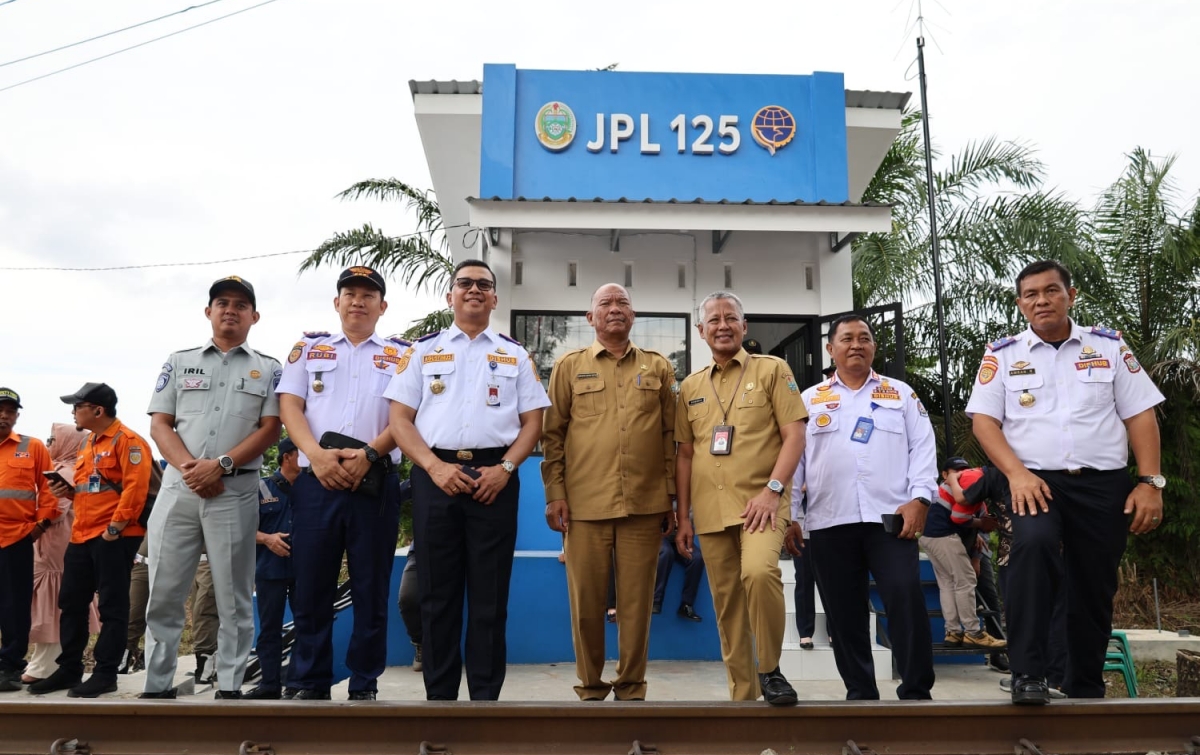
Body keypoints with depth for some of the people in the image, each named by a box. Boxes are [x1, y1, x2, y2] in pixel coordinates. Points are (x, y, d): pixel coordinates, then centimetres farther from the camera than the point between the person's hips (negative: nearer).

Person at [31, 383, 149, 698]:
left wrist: (115, 526, -21)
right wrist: (69, 491, 7)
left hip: (113, 537, -9)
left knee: (112, 607, -2)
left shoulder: (128, 441, -11)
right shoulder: (90, 443, 19)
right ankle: (68, 669, 24)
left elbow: (135, 487, -19)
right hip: (82, 535, 10)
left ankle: (105, 674, 5)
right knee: (71, 604, 13)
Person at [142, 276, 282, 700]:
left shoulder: (267, 369, 9)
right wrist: (189, 467, -9)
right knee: (163, 594, 3)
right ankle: (157, 688, 13)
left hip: (236, 491, -2)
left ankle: (229, 688, 10)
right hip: (178, 488, 2)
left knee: (233, 596, 2)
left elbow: (270, 429, 0)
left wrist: (221, 465, -12)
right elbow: (159, 424, 8)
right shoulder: (180, 362, 14)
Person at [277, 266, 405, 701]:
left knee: (371, 592, 4)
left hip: (376, 485, -1)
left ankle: (365, 686, 15)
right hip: (316, 482, 1)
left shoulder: (401, 354, 12)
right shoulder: (309, 348, 16)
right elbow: (289, 406, 4)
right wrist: (318, 454, -12)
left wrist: (367, 455, -15)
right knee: (310, 590, 4)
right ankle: (309, 685, 17)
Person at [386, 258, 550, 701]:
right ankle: (439, 694, 16)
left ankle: (487, 695, 13)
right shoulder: (424, 350, 12)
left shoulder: (515, 355, 13)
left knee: (490, 596, 3)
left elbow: (532, 422, 7)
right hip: (436, 476, 0)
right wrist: (435, 467, -10)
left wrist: (504, 468, -9)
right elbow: (400, 419, 5)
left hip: (495, 477, 0)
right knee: (437, 593, 5)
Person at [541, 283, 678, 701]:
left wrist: (671, 495, 5)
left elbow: (670, 436, 10)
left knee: (636, 600, 4)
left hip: (645, 505, 1)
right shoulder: (569, 365, 9)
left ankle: (631, 689, 18)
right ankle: (590, 689, 19)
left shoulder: (658, 367, 12)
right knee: (586, 600, 5)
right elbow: (552, 434, 6)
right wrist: (554, 494, -2)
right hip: (584, 504, 0)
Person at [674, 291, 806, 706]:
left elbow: (794, 435, -3)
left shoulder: (772, 369, 4)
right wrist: (683, 516, 10)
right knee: (726, 605, 7)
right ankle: (743, 693, 20)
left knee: (759, 572, -28)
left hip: (760, 502, -4)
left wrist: (773, 489, -15)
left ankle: (770, 669, -8)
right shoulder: (690, 387, 14)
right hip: (710, 511, 4)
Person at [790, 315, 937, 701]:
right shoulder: (810, 400, 14)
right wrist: (787, 514, 3)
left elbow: (922, 449, 6)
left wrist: (919, 498, -8)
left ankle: (916, 691, 0)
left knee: (907, 597, -12)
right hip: (830, 522, 1)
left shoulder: (901, 394, 14)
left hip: (890, 517, -1)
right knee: (844, 612, 5)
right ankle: (860, 692, 17)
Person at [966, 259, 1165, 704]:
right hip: (1036, 480, -2)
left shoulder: (1109, 346, 9)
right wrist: (1016, 472, -16)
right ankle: (1027, 675, -26)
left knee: (1095, 590, 7)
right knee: (1032, 543, -32)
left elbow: (1140, 415, 6)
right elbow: (984, 420, -1)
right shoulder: (1003, 355, 5)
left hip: (1103, 484, 2)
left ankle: (1086, 691, 26)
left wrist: (1151, 481, -4)